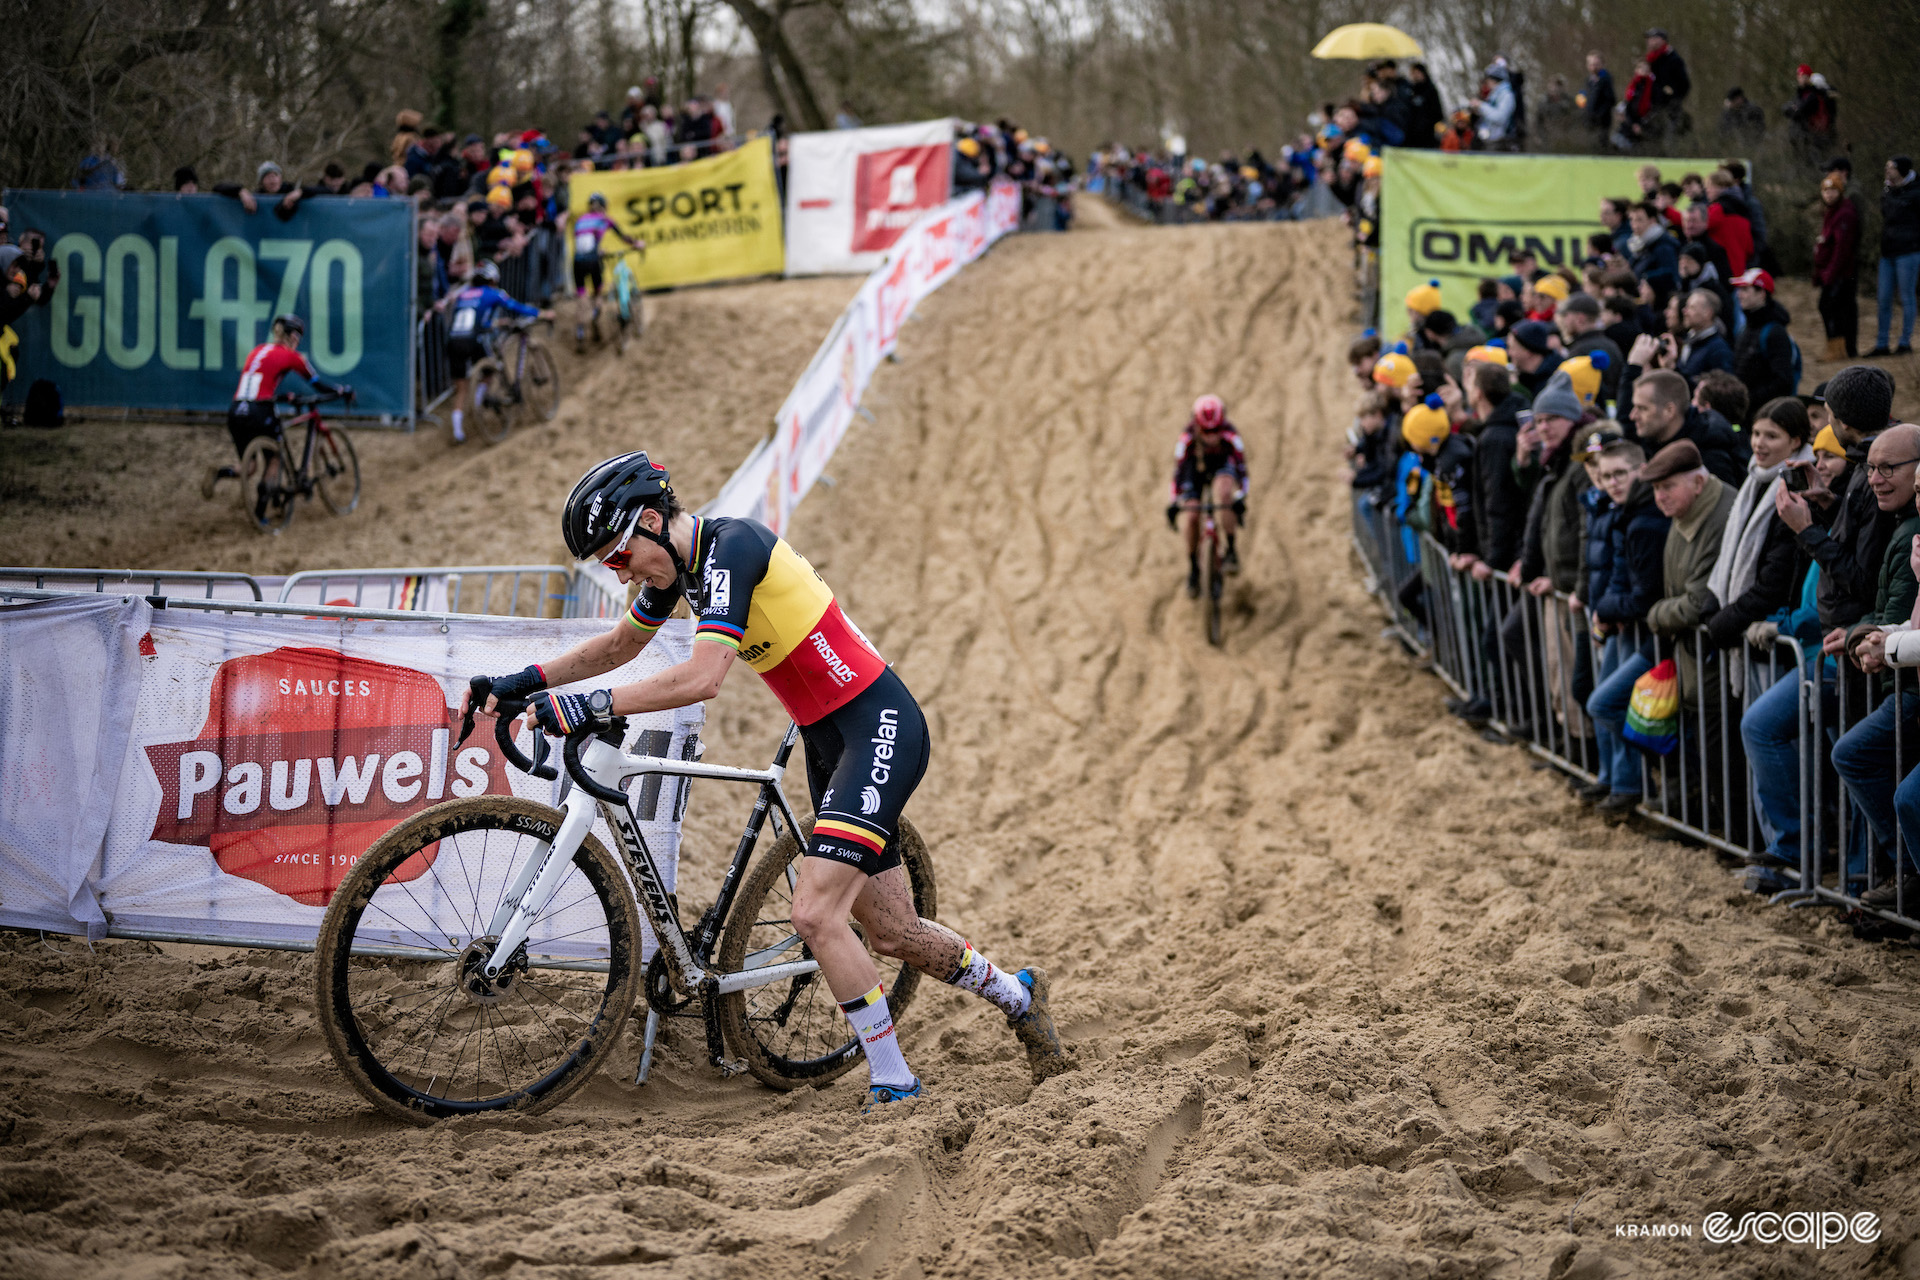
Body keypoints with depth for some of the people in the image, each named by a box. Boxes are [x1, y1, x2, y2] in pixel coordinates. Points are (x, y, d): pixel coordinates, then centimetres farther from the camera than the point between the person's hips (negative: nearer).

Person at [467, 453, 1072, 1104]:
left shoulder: (732, 546, -21)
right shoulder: (679, 561, 6)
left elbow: (702, 678, -31)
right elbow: (618, 646, 22)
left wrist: (590, 706, -29)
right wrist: (522, 682, 13)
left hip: (879, 728, -10)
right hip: (826, 739, 10)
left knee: (815, 913, -19)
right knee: (891, 933, 14)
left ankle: (893, 1084, -6)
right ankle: (1018, 995, 37)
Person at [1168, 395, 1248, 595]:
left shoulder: (1230, 435, -33)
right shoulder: (1188, 437, -32)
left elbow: (1241, 467, -30)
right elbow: (1178, 470, -26)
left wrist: (1241, 497, -41)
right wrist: (1174, 502, -32)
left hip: (1222, 465, -1)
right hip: (1196, 466, 1)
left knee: (1223, 490, -36)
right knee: (1190, 517, -17)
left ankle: (1231, 549, -22)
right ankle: (1193, 567, 6)